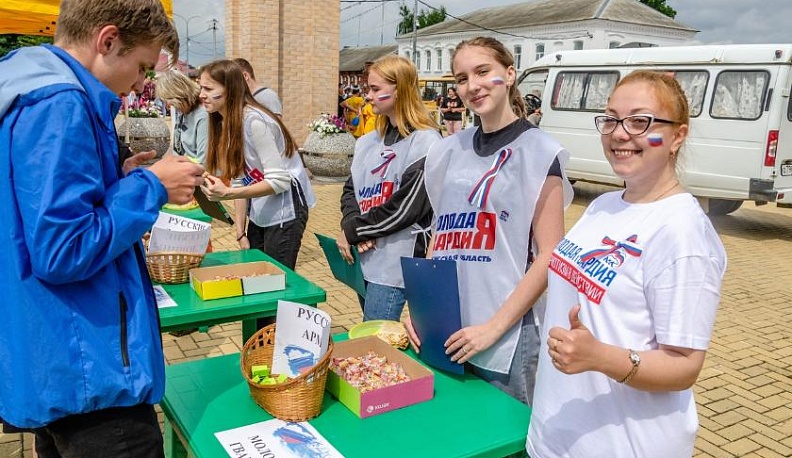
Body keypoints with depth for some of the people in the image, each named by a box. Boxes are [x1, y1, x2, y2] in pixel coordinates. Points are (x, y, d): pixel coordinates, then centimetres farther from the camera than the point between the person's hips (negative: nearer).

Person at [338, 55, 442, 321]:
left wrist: (352, 231, -10)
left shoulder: (425, 142, -12)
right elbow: (351, 190, 12)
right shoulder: (368, 142, 12)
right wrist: (351, 226, -9)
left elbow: (405, 207, -17)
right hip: (365, 257, 7)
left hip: (395, 262, -7)